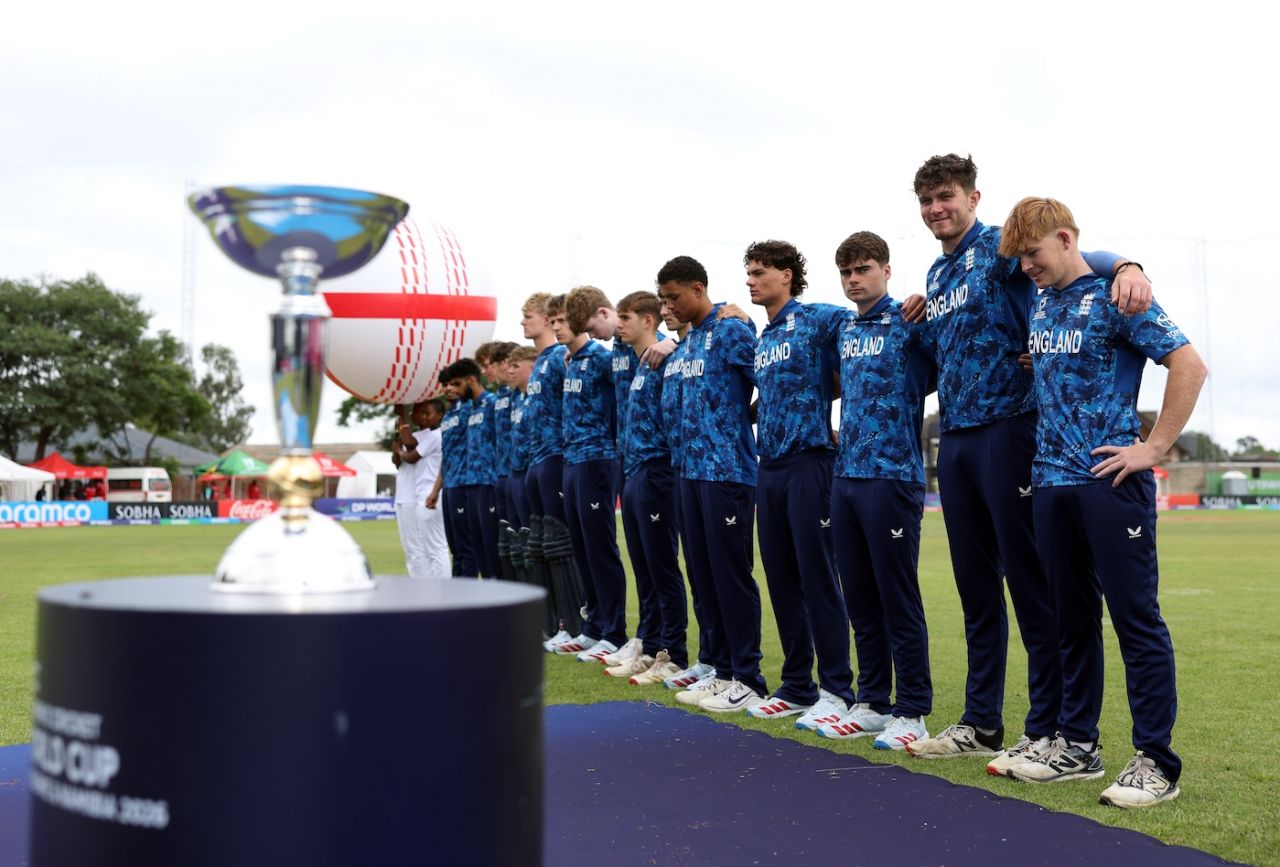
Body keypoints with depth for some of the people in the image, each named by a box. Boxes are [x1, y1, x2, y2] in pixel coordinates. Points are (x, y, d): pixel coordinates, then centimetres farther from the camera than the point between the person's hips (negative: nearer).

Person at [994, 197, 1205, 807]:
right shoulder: (1041, 305, 14)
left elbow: (1189, 365, -15)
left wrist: (1153, 448, -16)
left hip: (1110, 482, -7)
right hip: (1051, 481, 8)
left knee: (1136, 618, -3)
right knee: (1072, 618, 13)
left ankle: (1156, 761, 3)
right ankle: (1078, 744, 23)